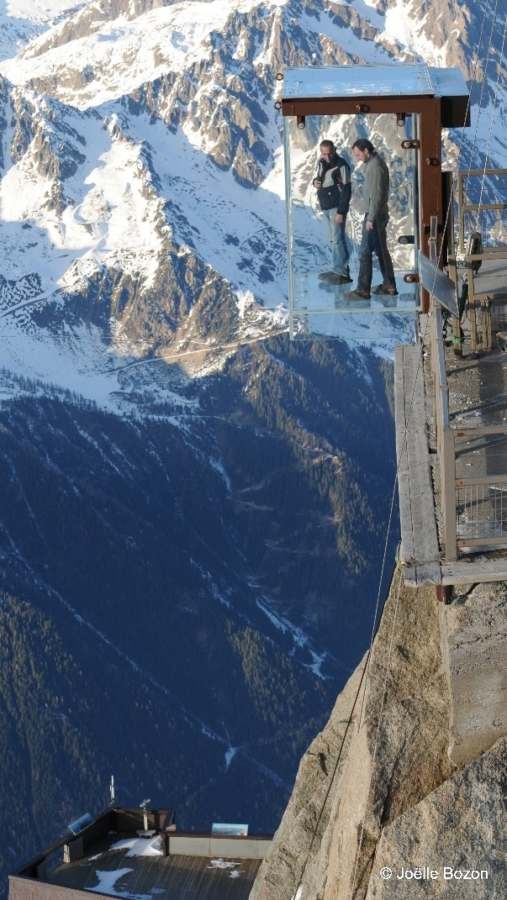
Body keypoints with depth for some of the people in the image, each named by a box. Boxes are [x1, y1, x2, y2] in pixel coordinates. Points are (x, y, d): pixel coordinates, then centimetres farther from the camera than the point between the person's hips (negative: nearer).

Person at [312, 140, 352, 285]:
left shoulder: (341, 165, -15)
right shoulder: (321, 163, 9)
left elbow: (346, 190, -16)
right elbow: (318, 177, 26)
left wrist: (341, 212, -20)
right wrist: (315, 182, 0)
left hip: (337, 208, -8)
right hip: (326, 207, 8)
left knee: (336, 239, -11)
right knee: (338, 239, 12)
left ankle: (340, 272, -11)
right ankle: (344, 270, 18)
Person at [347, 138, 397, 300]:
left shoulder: (375, 166, -18)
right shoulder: (374, 163, 13)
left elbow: (376, 195, -22)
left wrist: (370, 219, -22)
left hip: (375, 215, -10)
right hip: (379, 215, 10)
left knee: (365, 252, -8)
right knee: (381, 251, 15)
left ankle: (363, 290, -8)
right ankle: (389, 285, 21)